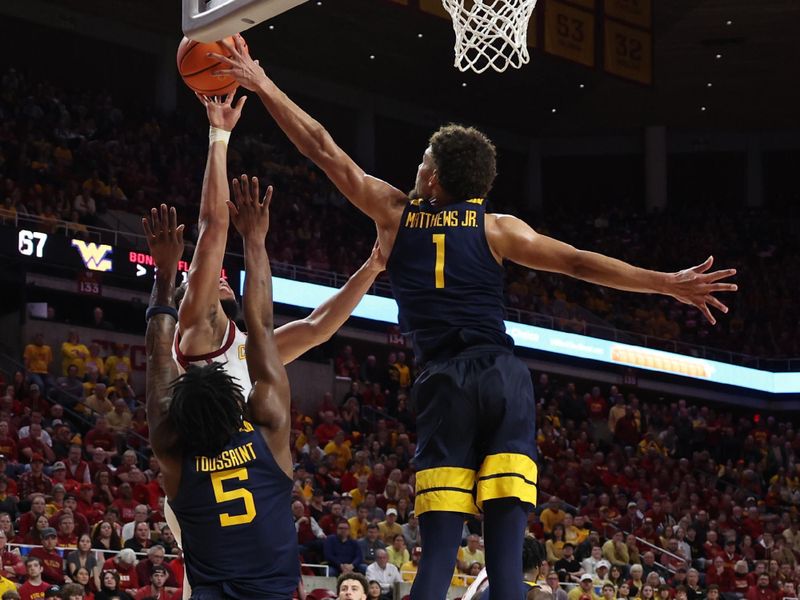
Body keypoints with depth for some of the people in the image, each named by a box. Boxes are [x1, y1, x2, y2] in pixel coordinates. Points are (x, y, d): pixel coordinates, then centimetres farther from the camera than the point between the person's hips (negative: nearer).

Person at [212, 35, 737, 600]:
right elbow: (579, 263, 2)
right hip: (505, 378, 0)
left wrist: (264, 86, 26)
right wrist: (668, 284, 1)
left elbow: (323, 147, 18)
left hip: (444, 383, 1)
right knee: (506, 547, -7)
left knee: (440, 548, 0)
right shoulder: (497, 228, 9)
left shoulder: (394, 212, 12)